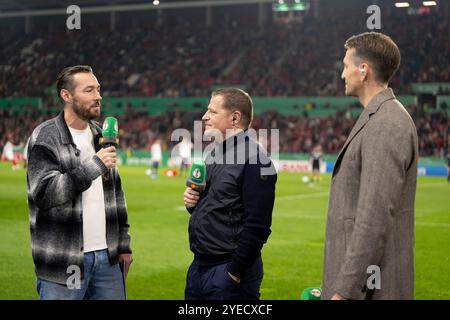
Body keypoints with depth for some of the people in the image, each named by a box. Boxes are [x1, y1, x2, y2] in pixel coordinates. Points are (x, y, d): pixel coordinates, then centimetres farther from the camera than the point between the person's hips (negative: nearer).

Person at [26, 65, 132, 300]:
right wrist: (93, 167, -20)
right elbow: (44, 193, -18)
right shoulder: (44, 138, -6)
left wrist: (123, 244, 15)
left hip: (107, 256, 6)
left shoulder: (101, 135, 15)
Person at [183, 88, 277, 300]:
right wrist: (192, 203, 2)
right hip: (198, 267, 8)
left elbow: (257, 227, -20)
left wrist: (235, 273, -19)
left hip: (229, 272, -8)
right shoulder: (214, 154, 13)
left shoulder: (254, 160, -16)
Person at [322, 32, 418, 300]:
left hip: (370, 286, -9)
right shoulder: (379, 119, 14)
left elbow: (375, 218, -23)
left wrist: (345, 290, -21)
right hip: (361, 275, 9)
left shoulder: (386, 127, -19)